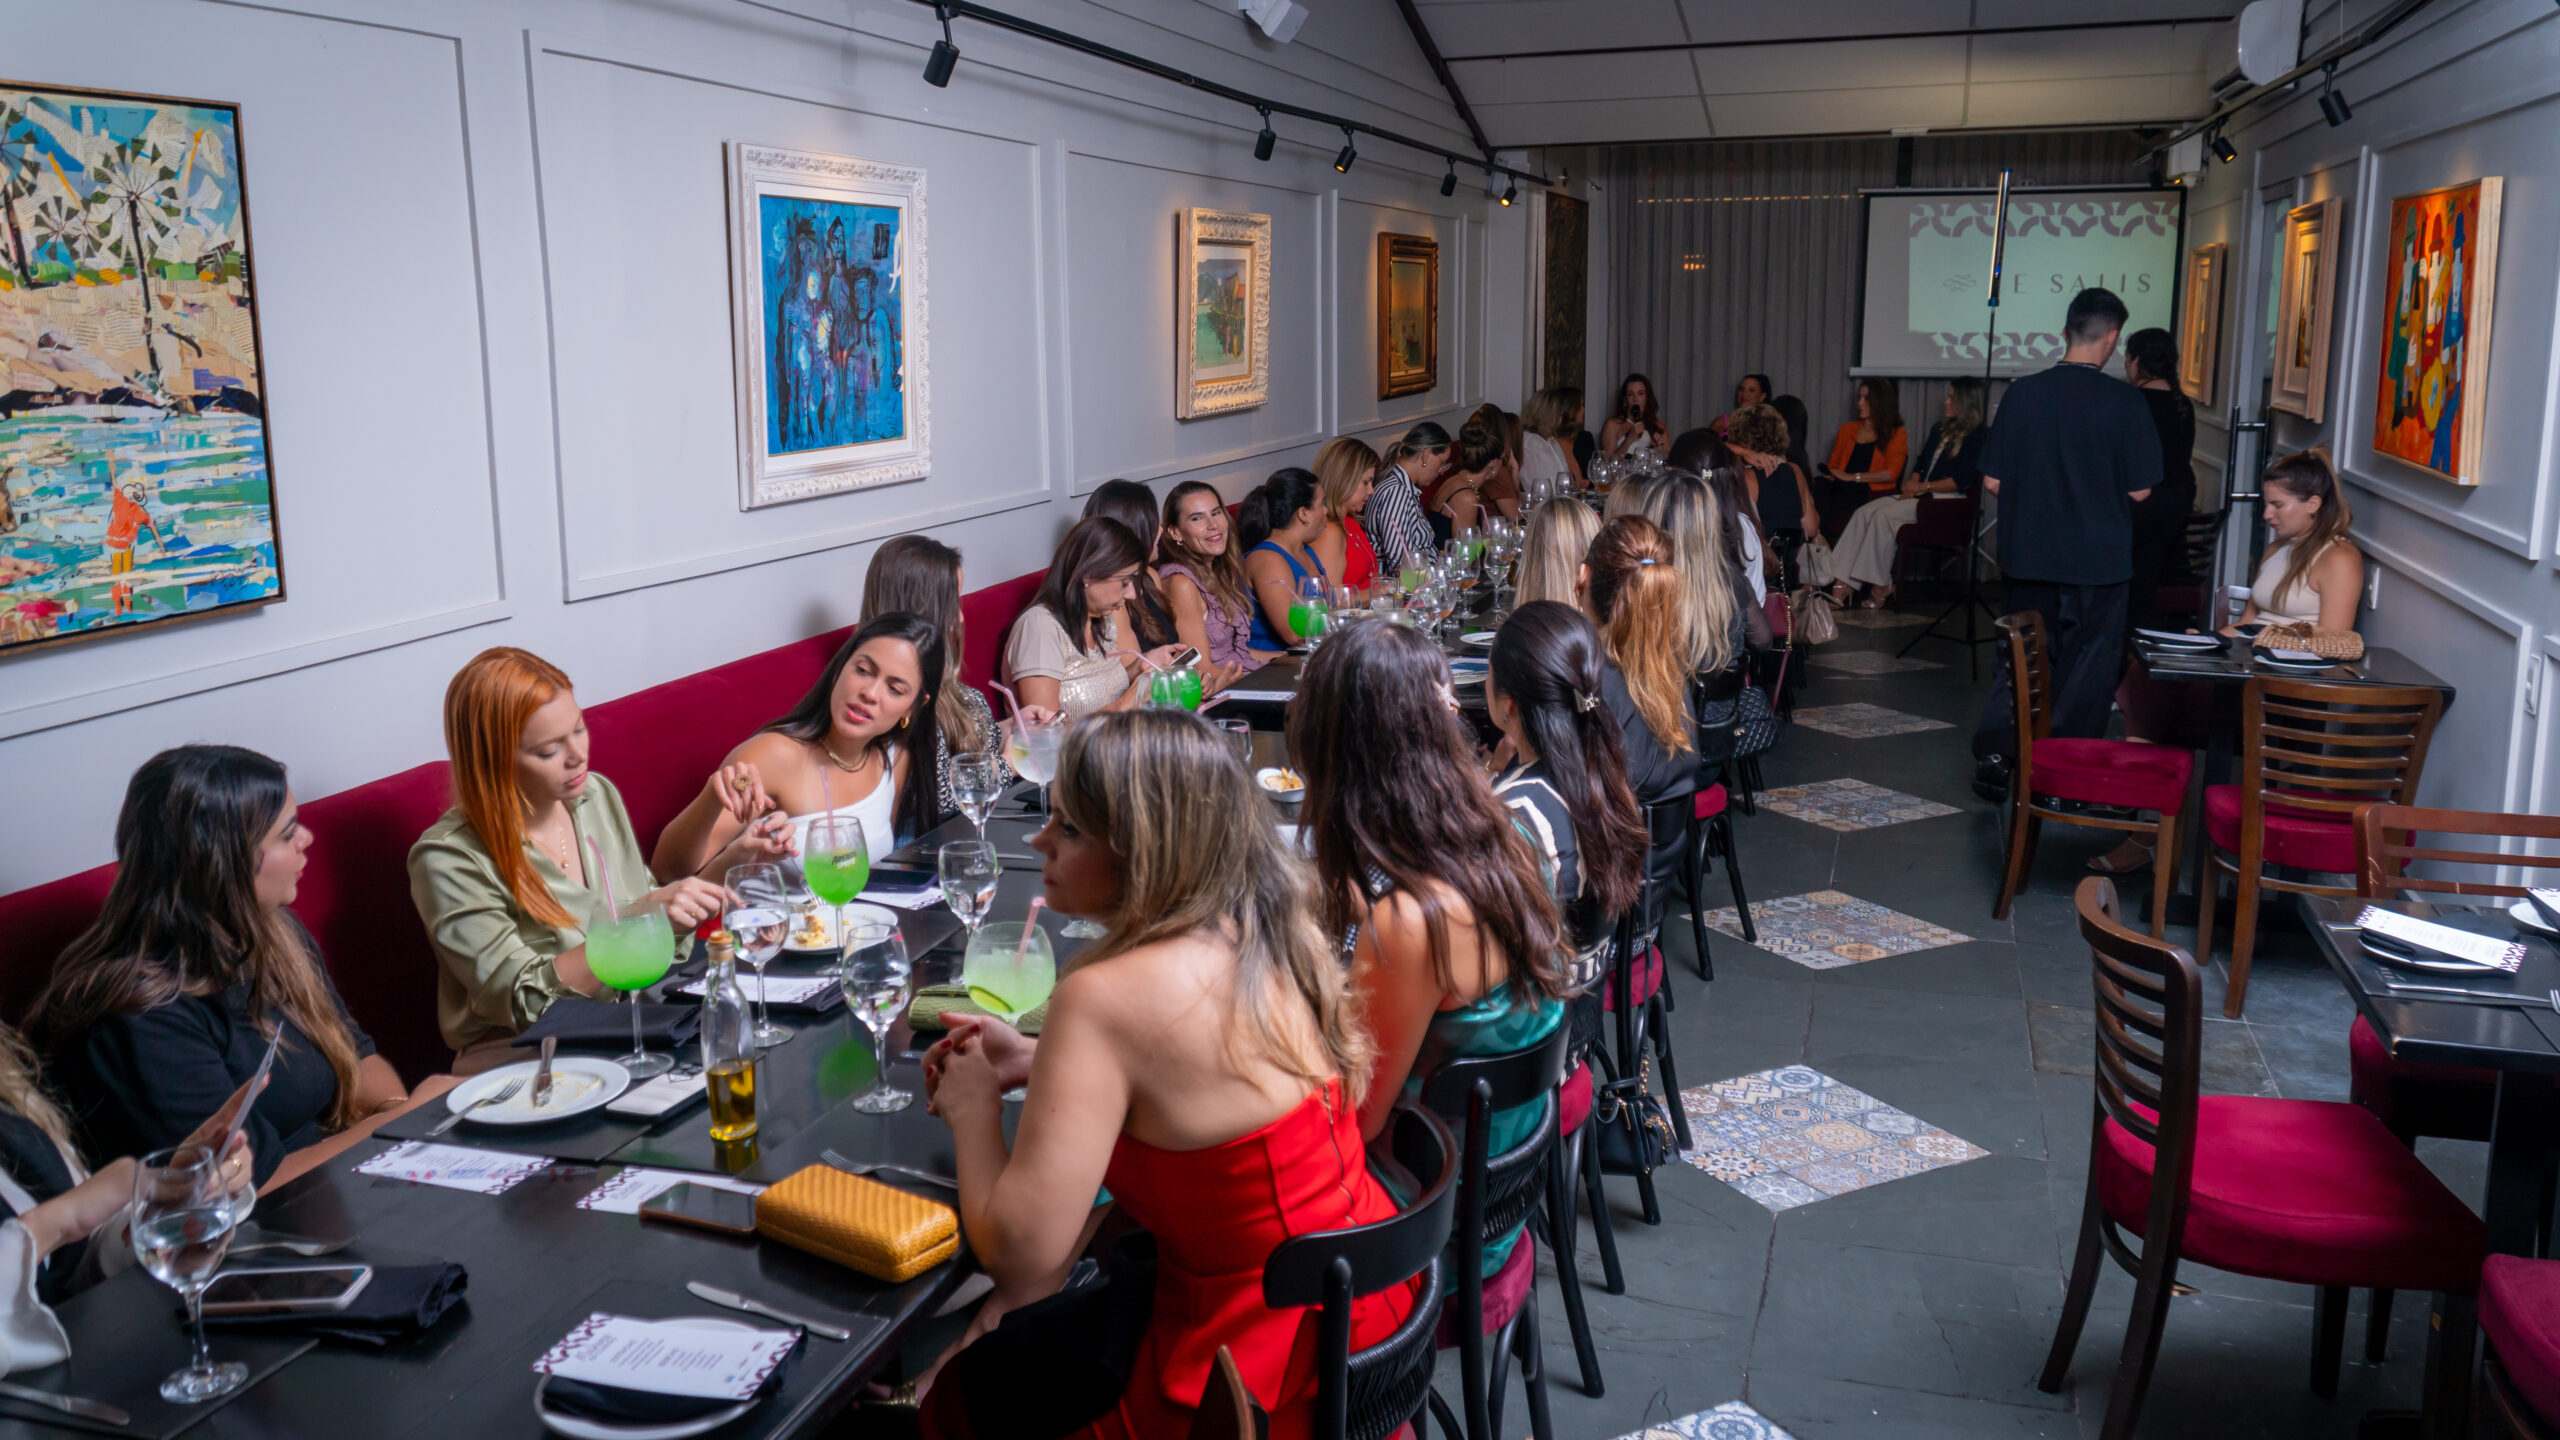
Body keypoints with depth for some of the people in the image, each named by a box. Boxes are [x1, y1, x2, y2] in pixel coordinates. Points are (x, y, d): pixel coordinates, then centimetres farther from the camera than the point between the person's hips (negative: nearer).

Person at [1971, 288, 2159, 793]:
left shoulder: (2022, 392, -5)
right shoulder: (2124, 401, -11)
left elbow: (1993, 481, -1)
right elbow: (2139, 490, -7)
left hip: (2029, 555, 2)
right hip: (2098, 560, -2)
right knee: (2087, 666, 9)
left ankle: (1993, 755, 6)